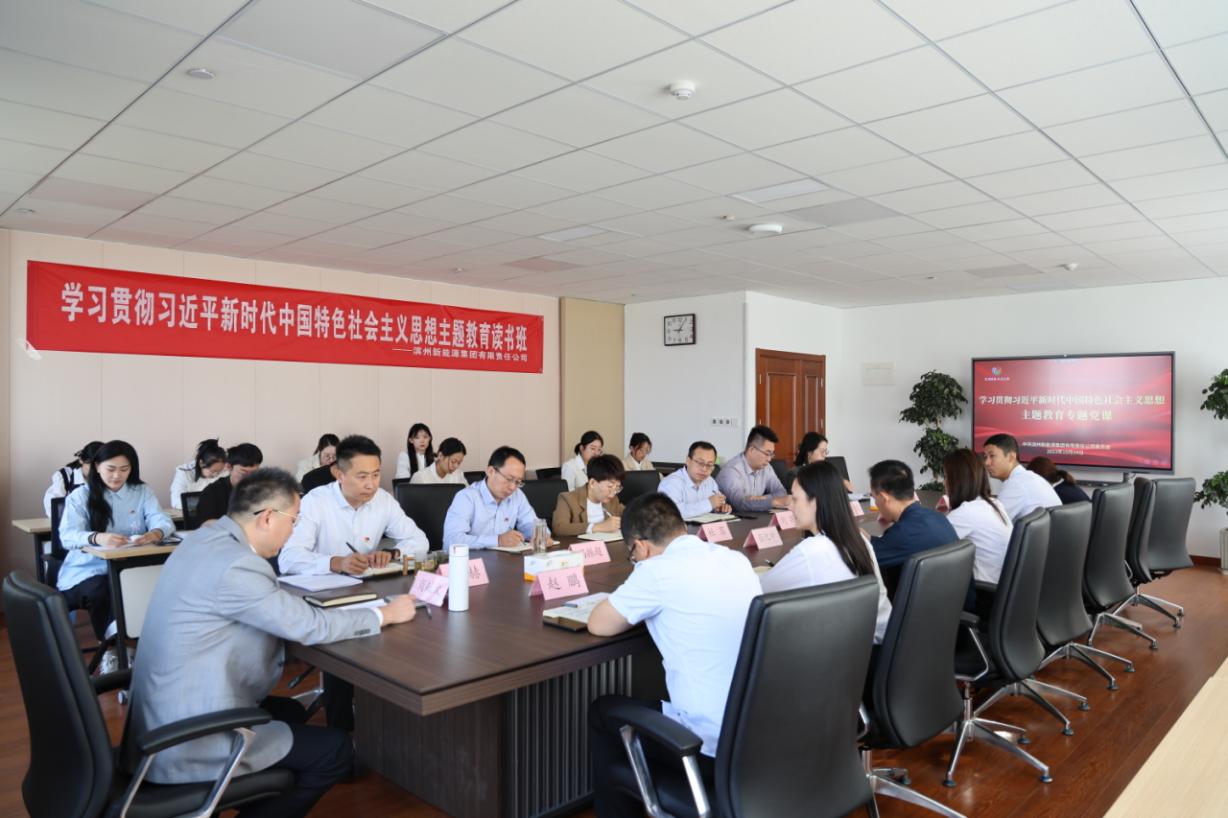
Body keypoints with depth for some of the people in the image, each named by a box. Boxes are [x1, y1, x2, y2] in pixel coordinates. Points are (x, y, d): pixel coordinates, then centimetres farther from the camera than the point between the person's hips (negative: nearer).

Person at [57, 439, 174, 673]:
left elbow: (163, 521, -6)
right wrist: (97, 538, -36)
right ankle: (110, 648, -9)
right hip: (87, 570, -2)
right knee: (99, 591, -34)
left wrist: (155, 533, -32)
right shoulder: (80, 496, 1)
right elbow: (68, 536, -13)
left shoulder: (142, 492, 8)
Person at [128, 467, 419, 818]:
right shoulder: (235, 565, -27)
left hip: (167, 712, 10)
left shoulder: (205, 538, 3)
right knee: (336, 749, -2)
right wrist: (385, 614, -7)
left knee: (292, 712, 27)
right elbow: (311, 626, -20)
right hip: (190, 738, -10)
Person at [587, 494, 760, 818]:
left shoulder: (657, 571, -16)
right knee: (660, 700, 33)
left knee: (602, 713, 18)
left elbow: (599, 625, -3)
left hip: (718, 747, -7)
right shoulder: (737, 559, 5)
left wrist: (638, 605, 13)